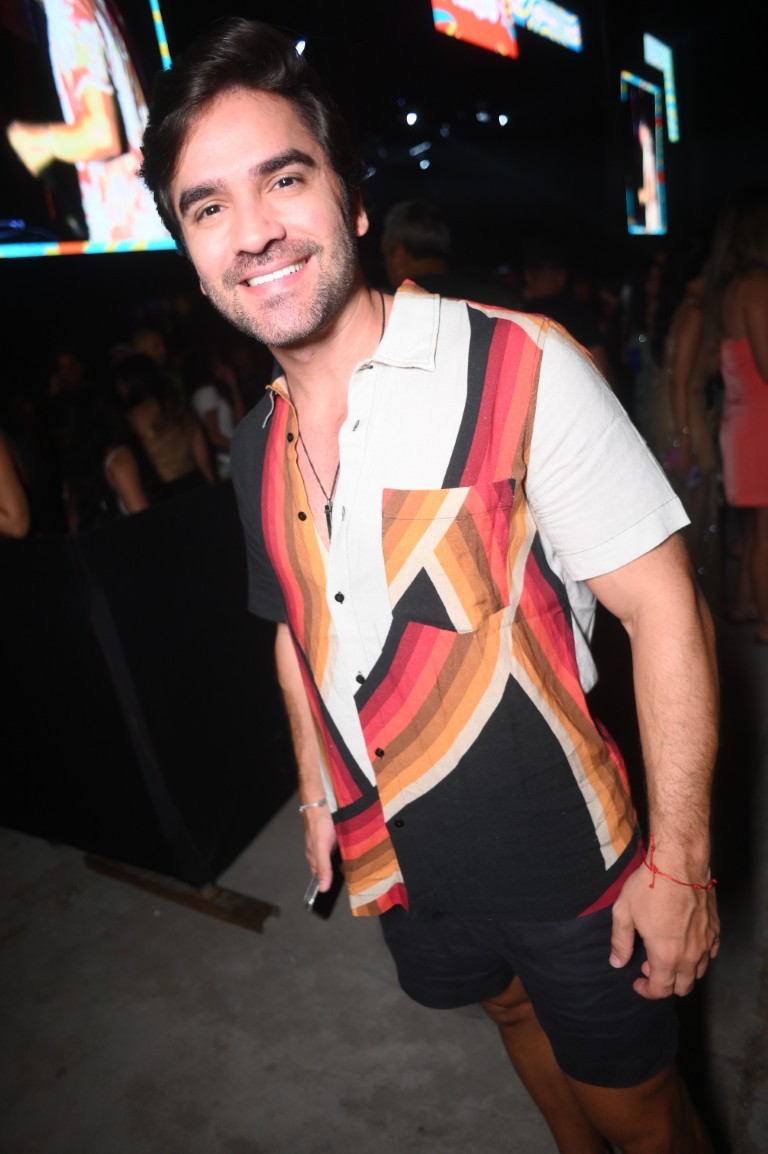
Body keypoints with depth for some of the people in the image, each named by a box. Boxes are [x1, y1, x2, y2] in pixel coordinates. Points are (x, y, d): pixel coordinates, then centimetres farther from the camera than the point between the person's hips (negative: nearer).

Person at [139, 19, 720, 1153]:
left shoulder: (518, 369, -21)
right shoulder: (257, 444, -1)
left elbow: (663, 605, -20)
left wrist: (678, 858, -17)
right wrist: (319, 793, 14)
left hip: (566, 859, -5)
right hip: (401, 866, 6)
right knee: (512, 1007, 31)